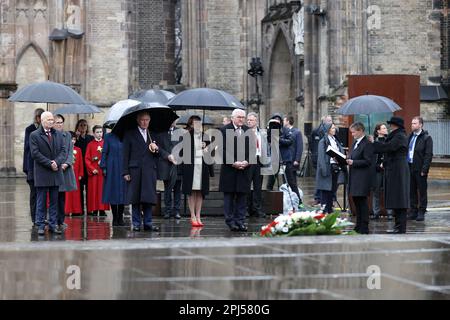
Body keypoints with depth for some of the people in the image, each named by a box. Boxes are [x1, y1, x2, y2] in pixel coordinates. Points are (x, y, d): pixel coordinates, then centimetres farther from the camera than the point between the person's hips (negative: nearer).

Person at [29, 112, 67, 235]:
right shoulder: (34, 135, -2)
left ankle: (53, 224, 12)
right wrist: (49, 163, -15)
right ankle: (41, 225, 4)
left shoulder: (58, 135, 12)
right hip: (42, 174, -4)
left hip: (56, 173, 4)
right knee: (41, 201, -1)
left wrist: (57, 162, -12)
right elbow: (35, 153, -10)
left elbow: (64, 151, 6)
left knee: (54, 201, 7)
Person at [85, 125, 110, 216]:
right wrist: (92, 169, -8)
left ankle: (102, 210, 1)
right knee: (94, 190, -1)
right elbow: (87, 159, 2)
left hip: (104, 171, 0)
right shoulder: (90, 145, 5)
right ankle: (94, 210, 2)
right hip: (94, 171, 0)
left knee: (103, 190, -1)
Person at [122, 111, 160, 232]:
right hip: (135, 171, -3)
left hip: (150, 171, 3)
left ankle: (148, 223, 7)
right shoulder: (130, 134, 5)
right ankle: (136, 223, 5)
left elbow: (157, 154, 20)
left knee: (148, 198, 2)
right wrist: (125, 172, -6)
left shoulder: (153, 134, 16)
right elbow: (126, 154, 1)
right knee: (135, 198, -1)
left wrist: (156, 149, -4)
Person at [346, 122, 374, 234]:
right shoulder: (355, 143, 15)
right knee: (356, 200, 13)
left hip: (363, 177, -9)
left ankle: (364, 228, 0)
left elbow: (368, 161, -17)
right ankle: (359, 226, 21)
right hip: (354, 177, 9)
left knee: (362, 201, -5)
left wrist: (353, 162, -21)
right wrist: (348, 160, 4)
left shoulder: (367, 144, -13)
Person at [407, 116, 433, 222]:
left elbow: (429, 155, -10)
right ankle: (413, 211, 16)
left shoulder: (427, 138, -6)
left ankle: (421, 212, 6)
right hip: (410, 167, 6)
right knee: (412, 191, 9)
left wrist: (424, 169, -16)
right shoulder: (410, 137, 14)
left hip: (420, 169, -6)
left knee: (422, 191, 1)